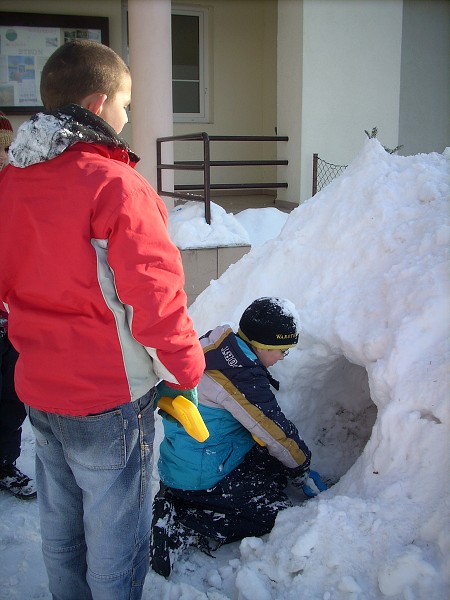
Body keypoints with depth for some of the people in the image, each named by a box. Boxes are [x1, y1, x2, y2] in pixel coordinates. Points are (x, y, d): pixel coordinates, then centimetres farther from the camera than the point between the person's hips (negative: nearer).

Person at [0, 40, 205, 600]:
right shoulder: (115, 186, -22)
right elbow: (153, 298, -22)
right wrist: (186, 370, -7)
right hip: (109, 400, -7)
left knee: (59, 529, 25)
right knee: (114, 538, 13)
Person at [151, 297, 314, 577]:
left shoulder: (220, 345, 3)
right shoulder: (241, 374, -26)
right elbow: (276, 431, -16)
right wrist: (301, 467, 3)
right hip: (201, 477, -9)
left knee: (273, 468, 15)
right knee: (275, 511, -4)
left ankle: (175, 504, 8)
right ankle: (181, 527, -9)